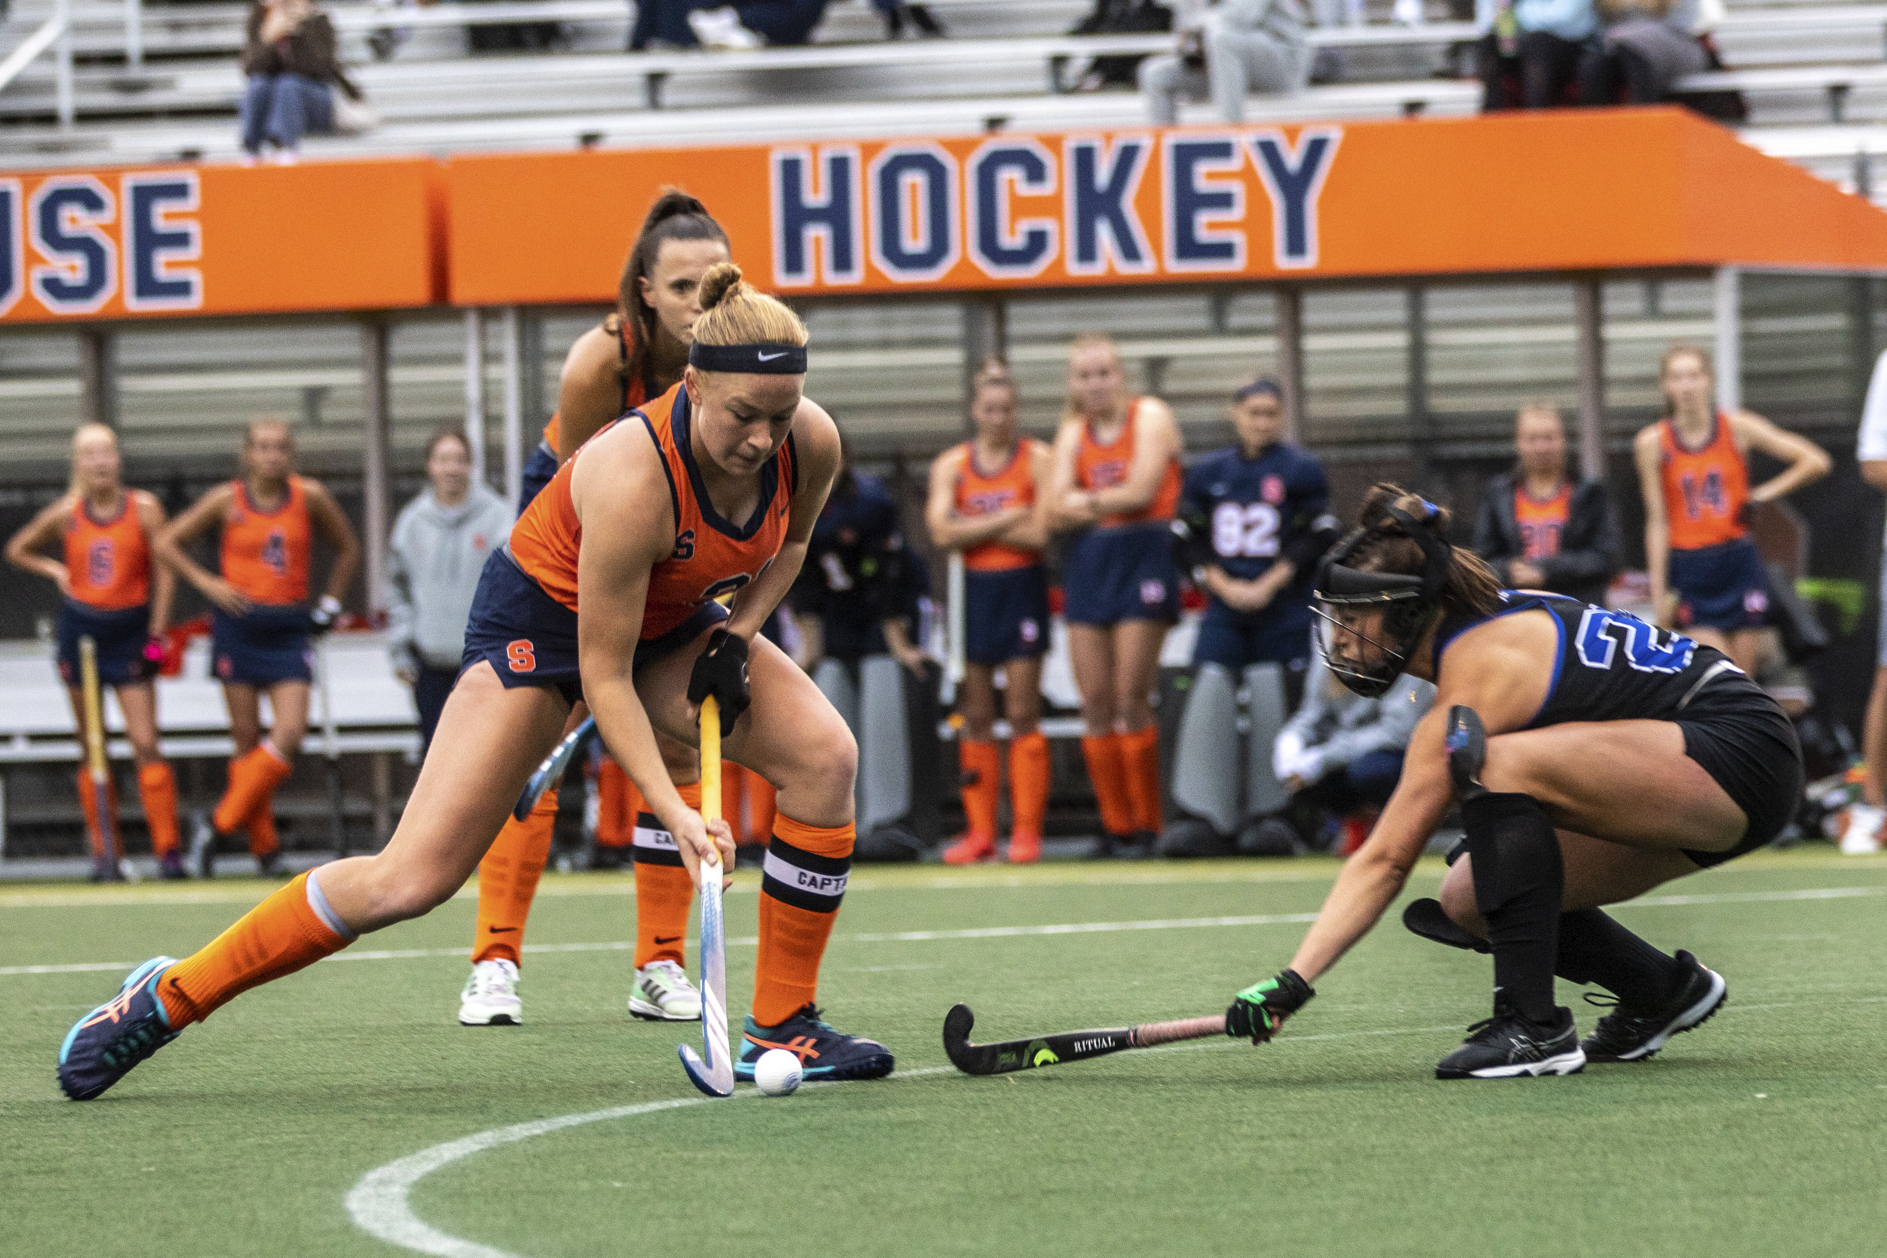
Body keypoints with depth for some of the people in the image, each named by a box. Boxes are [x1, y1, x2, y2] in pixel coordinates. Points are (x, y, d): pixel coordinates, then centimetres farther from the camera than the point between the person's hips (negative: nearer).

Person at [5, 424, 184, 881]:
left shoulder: (144, 508, -3)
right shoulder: (66, 513, 1)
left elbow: (163, 573, -2)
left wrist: (156, 635, -6)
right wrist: (56, 571, 2)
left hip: (130, 631, -2)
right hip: (80, 629, 2)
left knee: (145, 744, -9)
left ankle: (168, 849, -8)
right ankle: (103, 855, 9)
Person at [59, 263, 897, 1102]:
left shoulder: (811, 443, -20)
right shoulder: (634, 476, -37)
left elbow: (787, 543, 7)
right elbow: (602, 676, -29)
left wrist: (738, 632, -10)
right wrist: (673, 813, -33)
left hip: (670, 622, 6)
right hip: (545, 616, -6)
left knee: (823, 755, -17)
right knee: (413, 877, -15)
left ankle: (781, 1030, -6)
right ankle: (170, 996, -1)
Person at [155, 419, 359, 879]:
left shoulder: (310, 496, 2)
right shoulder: (227, 500, -1)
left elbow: (348, 550, 17)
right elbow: (166, 542, 7)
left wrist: (329, 604, 10)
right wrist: (206, 582, -4)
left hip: (289, 629, 1)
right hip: (239, 626, -1)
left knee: (290, 733, -14)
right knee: (247, 738, 1)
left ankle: (219, 824, -3)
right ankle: (264, 846, 9)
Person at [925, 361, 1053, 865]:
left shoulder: (1038, 460, -2)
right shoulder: (950, 465, 7)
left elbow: (1039, 533, -13)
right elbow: (942, 533, -7)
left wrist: (972, 529, -9)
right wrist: (1007, 520, -11)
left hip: (1022, 588, -3)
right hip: (973, 591, 3)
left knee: (1023, 714, -5)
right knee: (976, 717, 4)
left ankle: (1027, 829, -3)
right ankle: (980, 831, 7)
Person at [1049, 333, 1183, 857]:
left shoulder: (1150, 417, -1)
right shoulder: (1074, 432, 15)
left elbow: (1142, 490, -13)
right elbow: (1058, 508, 3)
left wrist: (1087, 501, -1)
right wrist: (1111, 503, -10)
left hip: (1143, 556, -6)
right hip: (1089, 560, 6)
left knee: (1131, 700, -11)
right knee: (1095, 703, 1)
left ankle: (1148, 826, -4)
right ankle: (1115, 825, 7)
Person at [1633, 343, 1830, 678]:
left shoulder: (1738, 428, -1)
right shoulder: (1652, 442, -3)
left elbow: (1816, 462, 0)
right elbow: (1657, 522, -2)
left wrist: (1764, 494, -1)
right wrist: (1658, 591, -4)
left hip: (1739, 562, 2)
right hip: (1690, 571, -2)